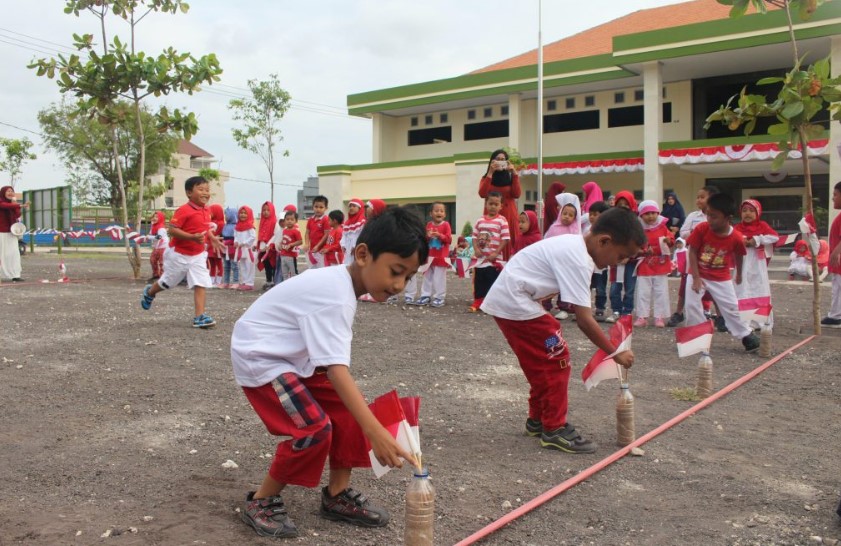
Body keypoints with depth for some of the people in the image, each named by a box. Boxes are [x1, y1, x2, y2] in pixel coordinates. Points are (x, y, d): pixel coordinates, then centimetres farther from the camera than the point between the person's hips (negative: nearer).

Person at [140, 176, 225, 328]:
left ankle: (199, 316, -9)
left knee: (201, 284, -9)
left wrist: (212, 239, 3)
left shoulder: (206, 210, 1)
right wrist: (192, 237, -34)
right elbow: (172, 230, -25)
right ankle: (149, 293, 47)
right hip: (179, 254, -5)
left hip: (198, 255, 5)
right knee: (167, 282, 16)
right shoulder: (184, 210, -22)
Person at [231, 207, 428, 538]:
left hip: (293, 356, 9)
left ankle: (337, 496, 13)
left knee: (347, 410, -1)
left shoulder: (342, 284, -1)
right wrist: (376, 432, -44)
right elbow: (337, 368, -39)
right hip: (259, 356, -9)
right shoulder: (335, 295, -31)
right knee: (314, 429, -19)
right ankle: (261, 502, 2)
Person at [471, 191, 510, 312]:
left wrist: (496, 253, -15)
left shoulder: (502, 220, -6)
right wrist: (476, 249, -6)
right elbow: (475, 236, 10)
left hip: (495, 259, -4)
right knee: (479, 281, 11)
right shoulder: (480, 220, 8)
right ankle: (477, 303, 22)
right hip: (481, 257, 5)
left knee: (493, 282, 0)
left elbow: (505, 239, -10)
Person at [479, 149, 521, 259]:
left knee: (509, 245, -5)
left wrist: (514, 173, -7)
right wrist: (490, 173, -10)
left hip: (508, 216, 1)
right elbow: (482, 194, -8)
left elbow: (517, 194, -3)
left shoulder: (511, 178, 14)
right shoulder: (486, 178, 12)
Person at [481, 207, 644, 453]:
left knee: (541, 361, 18)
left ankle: (537, 420, 30)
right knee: (557, 360, -3)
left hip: (504, 300, 10)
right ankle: (554, 430, 5)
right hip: (515, 303, -10)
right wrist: (615, 353, -12)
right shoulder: (578, 260, -21)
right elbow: (584, 321, -21)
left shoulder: (574, 246, 8)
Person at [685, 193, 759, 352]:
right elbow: (692, 253, -13)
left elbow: (738, 256, 3)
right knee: (692, 305, -8)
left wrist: (739, 275, 18)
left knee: (731, 308, 4)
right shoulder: (701, 229, -21)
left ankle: (746, 335, 22)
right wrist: (696, 278, -16)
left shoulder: (736, 237, -18)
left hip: (721, 278, 0)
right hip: (698, 274, 0)